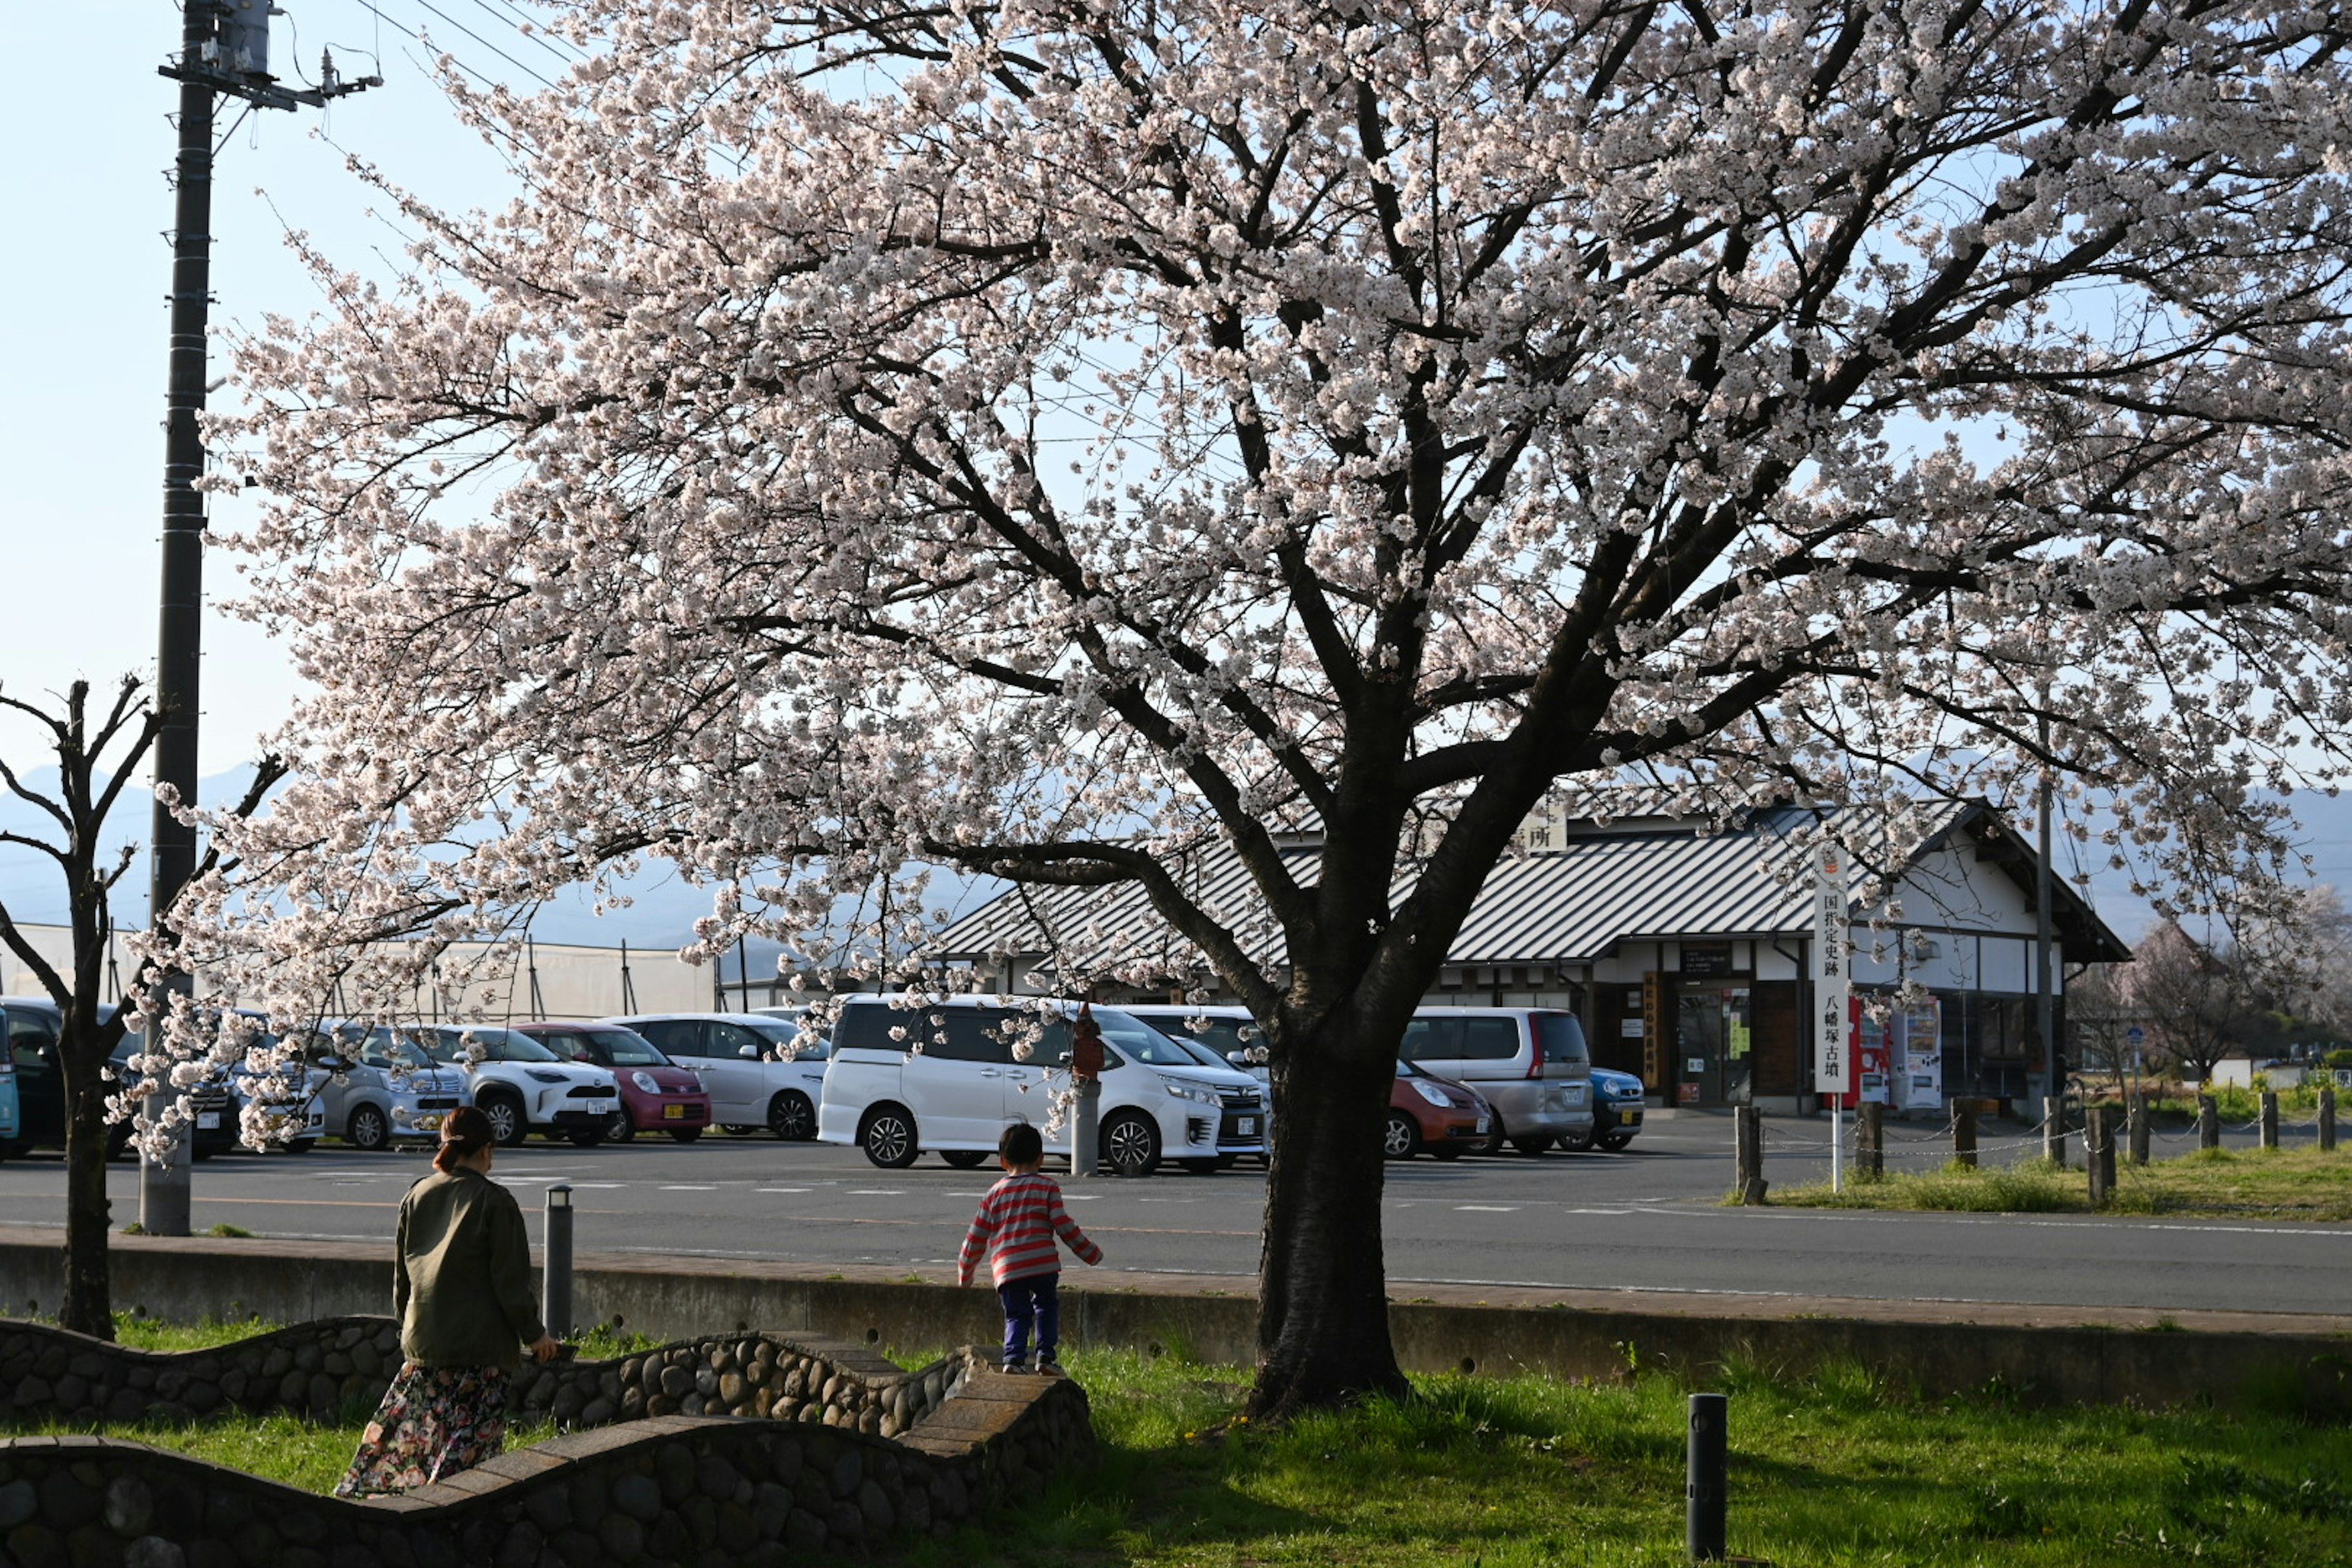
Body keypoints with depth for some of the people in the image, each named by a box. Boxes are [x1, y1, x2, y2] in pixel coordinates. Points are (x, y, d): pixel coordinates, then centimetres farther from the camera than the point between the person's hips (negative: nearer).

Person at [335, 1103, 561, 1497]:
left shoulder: (416, 1197, 7)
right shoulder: (494, 1201, -10)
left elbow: (401, 1277, 15)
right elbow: (511, 1283, -9)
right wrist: (534, 1334, 2)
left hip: (421, 1343, 6)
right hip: (480, 1347, -6)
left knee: (401, 1434, 15)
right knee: (466, 1446, -1)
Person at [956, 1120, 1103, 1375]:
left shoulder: (995, 1193, 15)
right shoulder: (1047, 1186, 8)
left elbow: (977, 1236, 15)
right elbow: (1063, 1225, 0)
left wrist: (965, 1272, 26)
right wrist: (1089, 1252, 11)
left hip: (1006, 1268, 1)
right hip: (1043, 1263, -1)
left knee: (1017, 1315, 10)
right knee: (1047, 1306, 19)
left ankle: (1014, 1358, -11)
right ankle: (1046, 1355, 8)